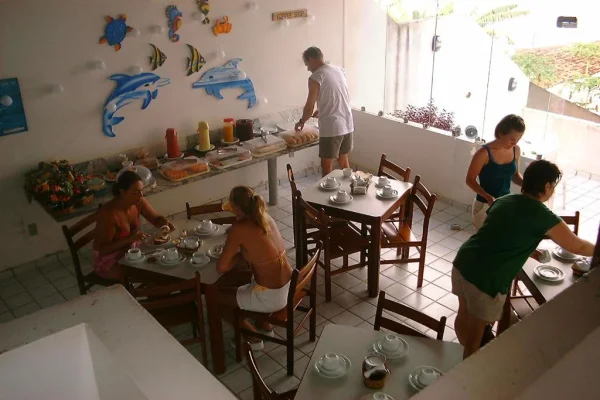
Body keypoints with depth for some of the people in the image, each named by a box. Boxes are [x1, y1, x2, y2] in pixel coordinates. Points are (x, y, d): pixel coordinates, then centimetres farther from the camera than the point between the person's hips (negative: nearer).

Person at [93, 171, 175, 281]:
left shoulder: (138, 202, -11)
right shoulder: (109, 213, -30)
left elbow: (156, 219, 2)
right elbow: (101, 249, -28)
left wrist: (165, 222, -20)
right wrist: (129, 239, -37)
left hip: (131, 250, 7)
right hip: (109, 261, -7)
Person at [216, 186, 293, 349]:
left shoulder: (239, 228, -23)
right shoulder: (265, 217, 0)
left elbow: (221, 267, -17)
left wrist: (237, 258, -1)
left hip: (271, 297, -8)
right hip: (289, 285, 8)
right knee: (228, 280, 28)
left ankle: (253, 338, 24)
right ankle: (265, 327, 35)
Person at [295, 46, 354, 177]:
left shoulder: (315, 77, -12)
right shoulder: (339, 70, 10)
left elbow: (309, 106, -11)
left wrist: (302, 121, 7)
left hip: (331, 128, -8)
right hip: (347, 124, 8)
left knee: (327, 165, 4)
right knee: (343, 160, 21)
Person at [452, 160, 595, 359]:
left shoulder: (503, 200, 11)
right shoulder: (543, 216, -8)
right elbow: (578, 247, 5)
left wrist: (529, 250, 31)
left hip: (463, 260, 7)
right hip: (486, 277, -7)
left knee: (463, 314, 26)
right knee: (476, 329, 13)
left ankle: (466, 353, 48)